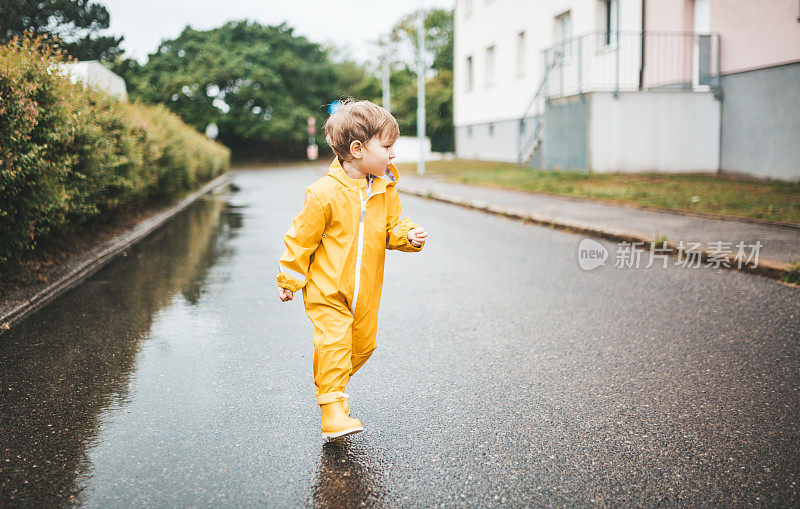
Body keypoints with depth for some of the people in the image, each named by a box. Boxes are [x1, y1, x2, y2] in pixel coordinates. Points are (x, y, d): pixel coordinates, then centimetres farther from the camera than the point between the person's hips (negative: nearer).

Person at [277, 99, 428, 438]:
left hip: (366, 290, 6)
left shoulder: (385, 189, 0)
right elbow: (301, 237, -8)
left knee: (363, 343, 13)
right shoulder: (325, 193, -17)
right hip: (327, 289, -6)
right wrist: (289, 279, -1)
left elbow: (391, 228, 12)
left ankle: (333, 382, 39)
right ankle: (332, 405, -5)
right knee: (334, 343, -16)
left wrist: (409, 236, -11)